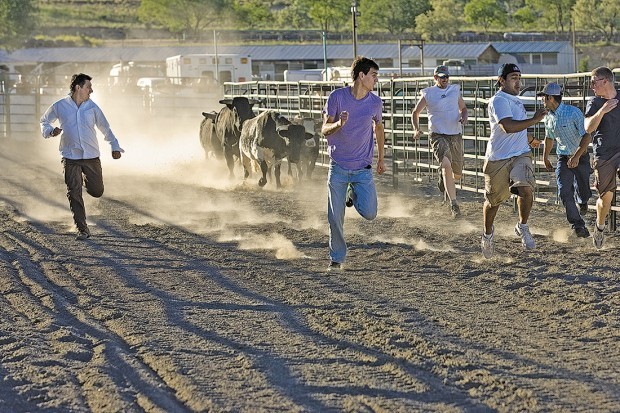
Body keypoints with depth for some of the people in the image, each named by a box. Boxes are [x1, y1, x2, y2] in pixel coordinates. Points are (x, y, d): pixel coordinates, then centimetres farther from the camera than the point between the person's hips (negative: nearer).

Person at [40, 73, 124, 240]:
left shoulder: (92, 107, 3)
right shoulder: (59, 106, 0)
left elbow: (105, 127, 11)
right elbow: (44, 121, 15)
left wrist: (114, 146, 5)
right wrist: (50, 131, -6)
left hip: (91, 157, 1)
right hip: (70, 158, -1)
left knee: (97, 192, 1)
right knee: (74, 194, -7)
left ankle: (87, 180, 37)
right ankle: (82, 229, 1)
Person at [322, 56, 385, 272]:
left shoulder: (375, 102, 0)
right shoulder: (337, 96, -7)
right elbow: (325, 130, -4)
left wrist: (381, 159, 22)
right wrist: (338, 124, -26)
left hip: (363, 168, 2)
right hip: (338, 167, -1)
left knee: (369, 213, -12)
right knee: (336, 218, -1)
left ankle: (354, 195, 20)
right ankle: (337, 259, 16)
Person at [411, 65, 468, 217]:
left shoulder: (455, 90, 8)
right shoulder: (428, 94, 0)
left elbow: (463, 108, 21)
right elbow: (415, 112, 10)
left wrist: (464, 117, -3)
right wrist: (416, 129, -6)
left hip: (456, 135, 4)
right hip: (438, 135, -4)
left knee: (457, 174, 10)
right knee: (446, 165, -27)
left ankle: (444, 180, 48)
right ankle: (453, 203, -25)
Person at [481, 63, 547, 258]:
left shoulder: (515, 100, 16)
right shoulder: (498, 101, -13)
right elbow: (508, 126, -29)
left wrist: (530, 139, 47)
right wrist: (535, 119, -25)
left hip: (520, 155, 6)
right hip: (498, 158, -6)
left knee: (526, 188, -20)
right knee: (493, 200, 7)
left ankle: (522, 227, 0)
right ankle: (488, 233, 32)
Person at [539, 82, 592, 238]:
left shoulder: (574, 112, -18)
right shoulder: (549, 117, 2)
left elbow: (586, 136, -20)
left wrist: (577, 156, -28)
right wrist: (545, 158, 29)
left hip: (581, 157, -4)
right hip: (564, 159, 4)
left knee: (583, 191, 7)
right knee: (564, 192, -13)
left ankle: (582, 200, 45)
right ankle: (578, 226, -10)